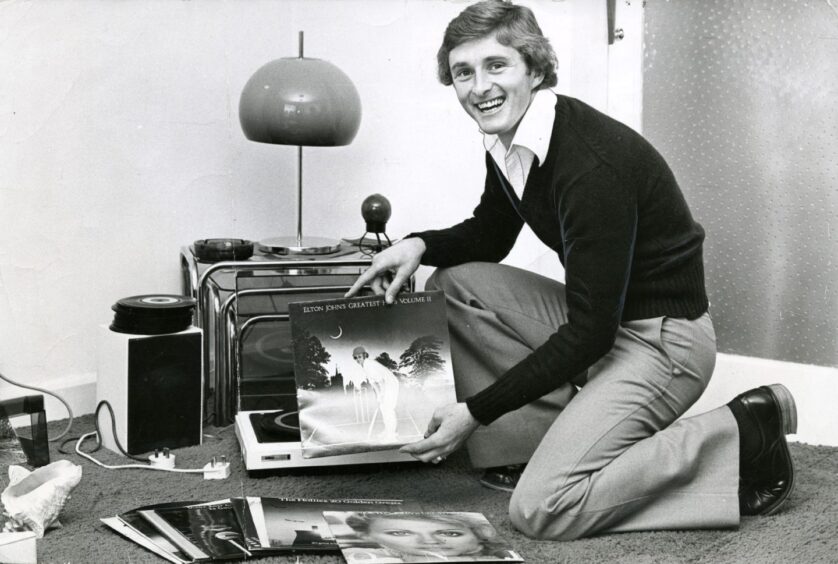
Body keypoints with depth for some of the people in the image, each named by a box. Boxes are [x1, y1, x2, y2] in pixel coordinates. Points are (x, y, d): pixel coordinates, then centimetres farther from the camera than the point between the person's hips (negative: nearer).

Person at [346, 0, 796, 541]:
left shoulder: (594, 166, -28)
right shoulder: (508, 142, 0)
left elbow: (590, 334, -26)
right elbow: (489, 235, 19)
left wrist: (475, 413, -22)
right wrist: (419, 244, -4)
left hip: (662, 338, -9)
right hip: (595, 317, 9)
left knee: (540, 508, -18)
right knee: (453, 282, 2)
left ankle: (742, 436, -7)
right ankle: (547, 441, 1)